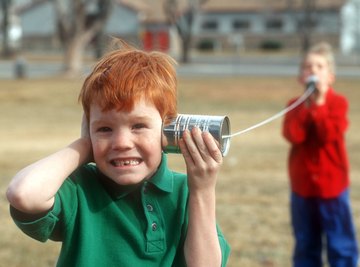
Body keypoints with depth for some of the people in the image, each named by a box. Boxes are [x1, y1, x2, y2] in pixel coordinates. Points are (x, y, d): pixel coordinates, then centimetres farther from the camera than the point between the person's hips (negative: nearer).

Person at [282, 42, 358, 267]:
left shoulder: (338, 102, -5)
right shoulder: (295, 105, 3)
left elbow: (329, 135, -20)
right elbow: (293, 135, -14)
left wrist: (319, 103, -20)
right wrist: (307, 104, -17)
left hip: (332, 185, -3)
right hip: (302, 185, 3)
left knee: (341, 244, 2)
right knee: (306, 245, 12)